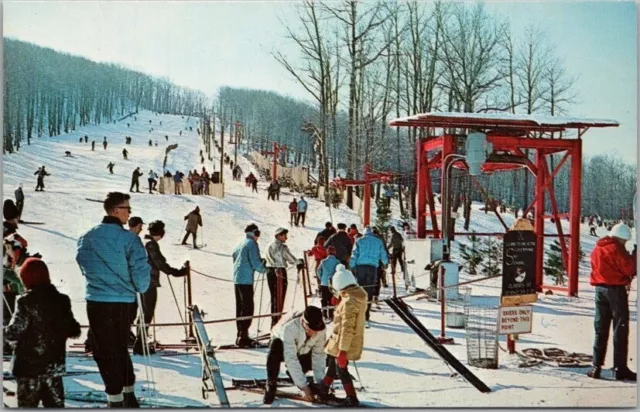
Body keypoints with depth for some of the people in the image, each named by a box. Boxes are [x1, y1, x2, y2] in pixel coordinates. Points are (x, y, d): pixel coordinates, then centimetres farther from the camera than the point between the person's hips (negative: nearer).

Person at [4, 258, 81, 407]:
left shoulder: (25, 301, -13)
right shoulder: (61, 300, 4)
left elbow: (14, 332, -17)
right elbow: (74, 331, 6)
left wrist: (6, 331, 3)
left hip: (29, 365, -5)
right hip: (55, 365, 5)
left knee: (27, 405, 4)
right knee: (55, 403, 11)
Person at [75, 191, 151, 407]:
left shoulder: (86, 238, -1)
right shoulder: (129, 238, -13)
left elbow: (83, 265, 13)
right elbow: (140, 270, -15)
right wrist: (140, 289, 5)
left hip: (97, 303, 0)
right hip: (125, 303, 0)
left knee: (105, 352, 8)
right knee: (120, 348, 20)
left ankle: (116, 399, 8)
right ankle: (128, 395, 28)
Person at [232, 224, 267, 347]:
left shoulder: (241, 243, 16)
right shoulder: (252, 244, -9)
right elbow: (255, 263, -16)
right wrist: (264, 269, 3)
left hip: (237, 279, 9)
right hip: (246, 280, -9)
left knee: (240, 307, 14)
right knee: (248, 308, -7)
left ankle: (241, 335, 21)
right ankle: (243, 336, -10)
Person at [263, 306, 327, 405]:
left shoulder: (321, 329, -28)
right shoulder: (289, 327, -42)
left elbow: (318, 354, -19)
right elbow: (290, 359, -43)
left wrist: (319, 382, -26)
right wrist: (303, 386, -44)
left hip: (302, 351, 5)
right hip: (283, 346, -5)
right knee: (276, 346, -38)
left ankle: (293, 374, 13)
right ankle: (271, 384, -18)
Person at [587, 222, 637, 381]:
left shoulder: (597, 249, 11)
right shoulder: (617, 249, -12)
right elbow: (629, 268, -14)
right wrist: (635, 255, 2)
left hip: (600, 289, 7)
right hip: (616, 289, -7)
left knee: (600, 329, 11)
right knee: (620, 329, 0)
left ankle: (596, 366, 9)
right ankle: (620, 368, 1)